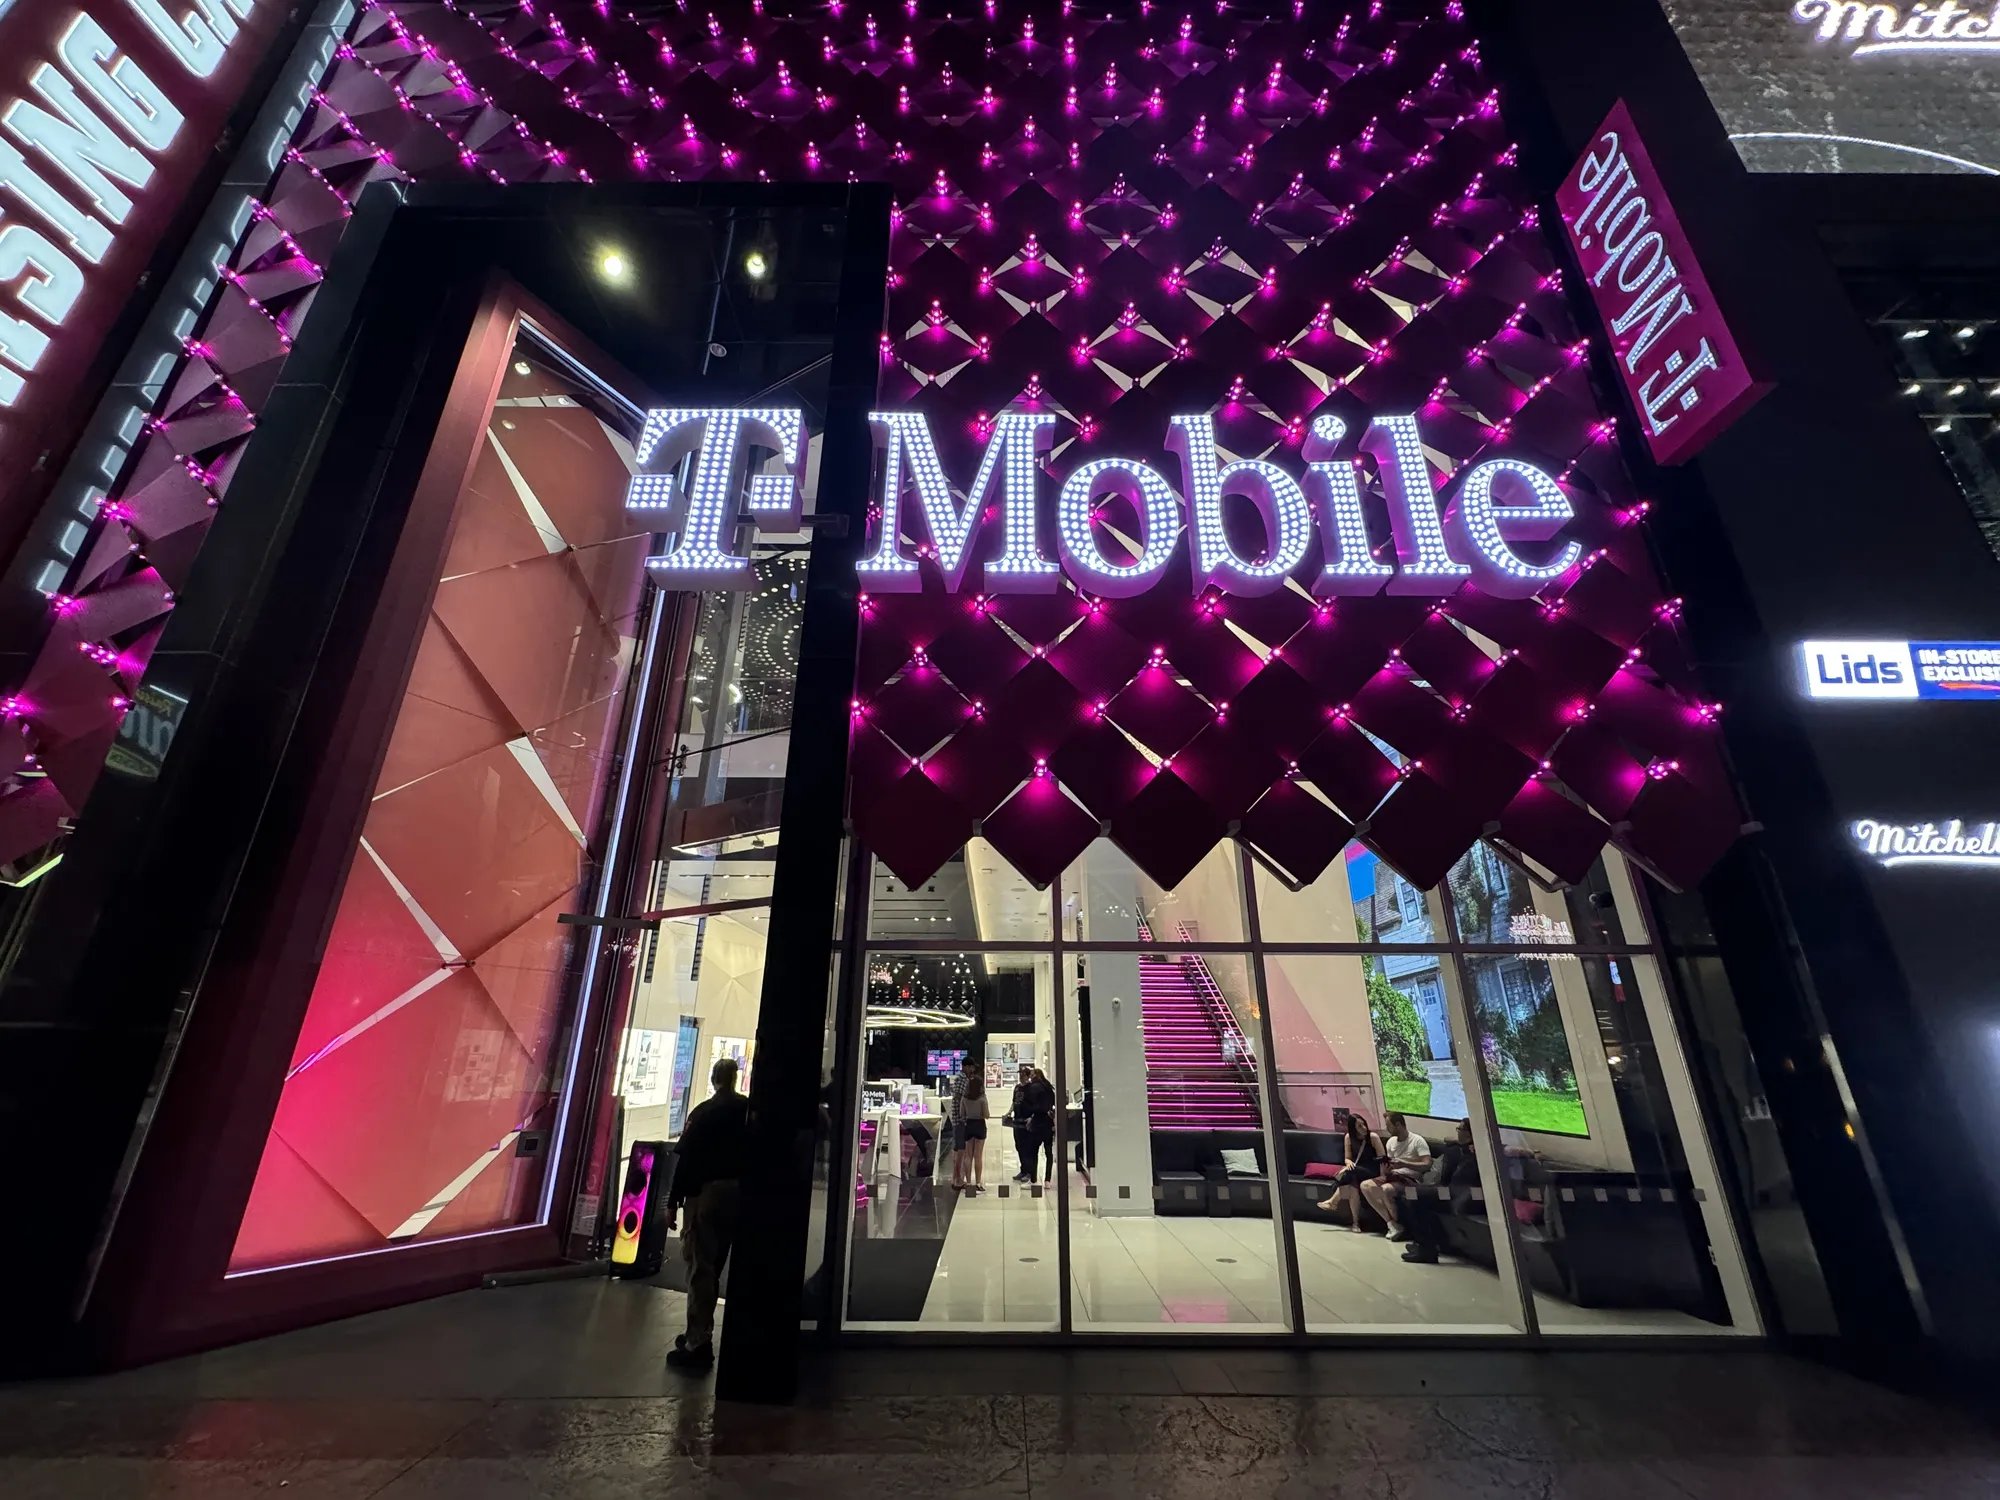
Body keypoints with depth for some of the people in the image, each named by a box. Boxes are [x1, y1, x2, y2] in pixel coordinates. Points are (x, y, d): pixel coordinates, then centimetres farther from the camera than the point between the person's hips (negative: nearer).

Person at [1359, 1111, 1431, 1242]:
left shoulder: (1418, 1141, -8)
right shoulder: (1390, 1141, 13)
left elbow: (1427, 1165, -18)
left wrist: (1404, 1164, -27)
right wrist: (1385, 1170, -8)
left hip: (1411, 1179, -7)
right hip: (1393, 1176, 7)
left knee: (1385, 1190, -34)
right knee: (1365, 1186, -15)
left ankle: (1398, 1225, -10)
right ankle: (1391, 1224, -13)